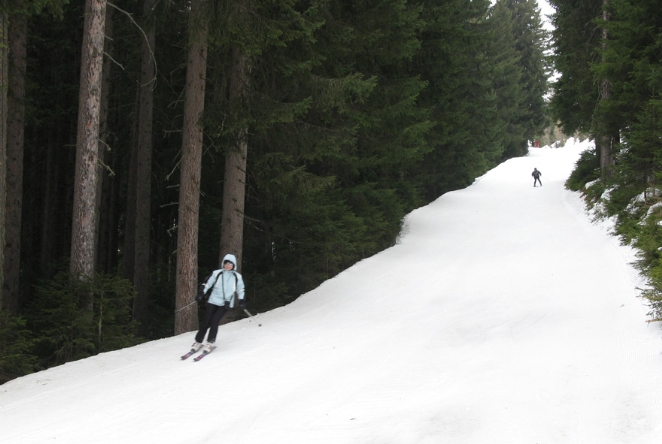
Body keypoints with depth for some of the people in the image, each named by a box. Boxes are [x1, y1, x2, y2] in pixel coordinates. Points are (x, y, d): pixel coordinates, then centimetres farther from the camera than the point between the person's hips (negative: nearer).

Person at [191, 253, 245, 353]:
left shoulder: (237, 277, 4)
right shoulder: (217, 273, 1)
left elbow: (240, 289, 15)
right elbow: (207, 283, 4)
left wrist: (242, 300, 9)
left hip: (226, 304, -1)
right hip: (213, 301, 1)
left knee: (214, 321, -15)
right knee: (206, 321, -3)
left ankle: (210, 342, -2)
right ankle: (198, 342, 9)